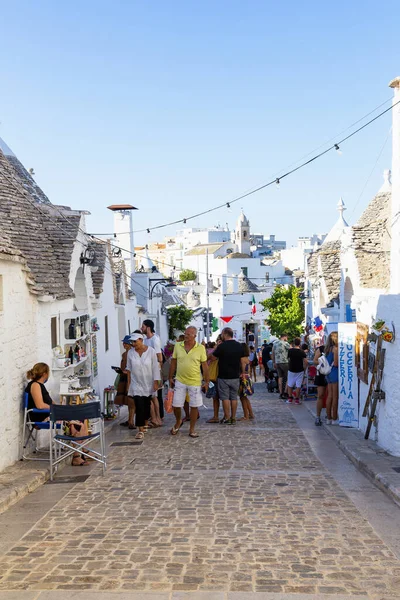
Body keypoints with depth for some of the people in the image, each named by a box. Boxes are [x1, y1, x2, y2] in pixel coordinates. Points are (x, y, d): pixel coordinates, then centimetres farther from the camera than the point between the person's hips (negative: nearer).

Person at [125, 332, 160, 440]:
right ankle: (140, 430, -8)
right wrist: (128, 383, 7)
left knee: (146, 405, 13)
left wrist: (156, 382, -9)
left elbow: (155, 367, -7)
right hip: (136, 383, 0)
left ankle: (145, 424, 33)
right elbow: (129, 369, 5)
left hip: (148, 384, 0)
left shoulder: (151, 351, -10)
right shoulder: (130, 353, -4)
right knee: (139, 406, -9)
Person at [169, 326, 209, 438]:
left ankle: (192, 429, 19)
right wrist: (170, 378, 7)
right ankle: (178, 422, 35)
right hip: (180, 381, 2)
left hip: (195, 382, -2)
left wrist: (206, 381, -4)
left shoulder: (201, 348, -6)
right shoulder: (178, 346, 0)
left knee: (194, 406, 5)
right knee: (176, 405, 6)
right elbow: (173, 363, 7)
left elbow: (204, 366, -3)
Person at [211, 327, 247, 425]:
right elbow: (243, 361, 6)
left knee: (225, 398, 2)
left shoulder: (221, 346, -13)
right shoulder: (239, 346, 3)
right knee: (234, 397, 10)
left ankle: (227, 418, 4)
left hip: (224, 377, -4)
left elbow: (213, 358, -3)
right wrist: (243, 372, 15)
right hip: (235, 376, 5)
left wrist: (215, 348, 8)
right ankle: (233, 418, 13)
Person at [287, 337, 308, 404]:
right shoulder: (302, 352, -9)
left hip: (291, 370, 1)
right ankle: (297, 399, 7)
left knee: (290, 385, 14)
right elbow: (306, 362, -14)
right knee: (298, 385, 5)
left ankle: (290, 398, 16)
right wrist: (304, 368, 1)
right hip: (300, 371, -1)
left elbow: (288, 359, 6)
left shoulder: (290, 350, -7)